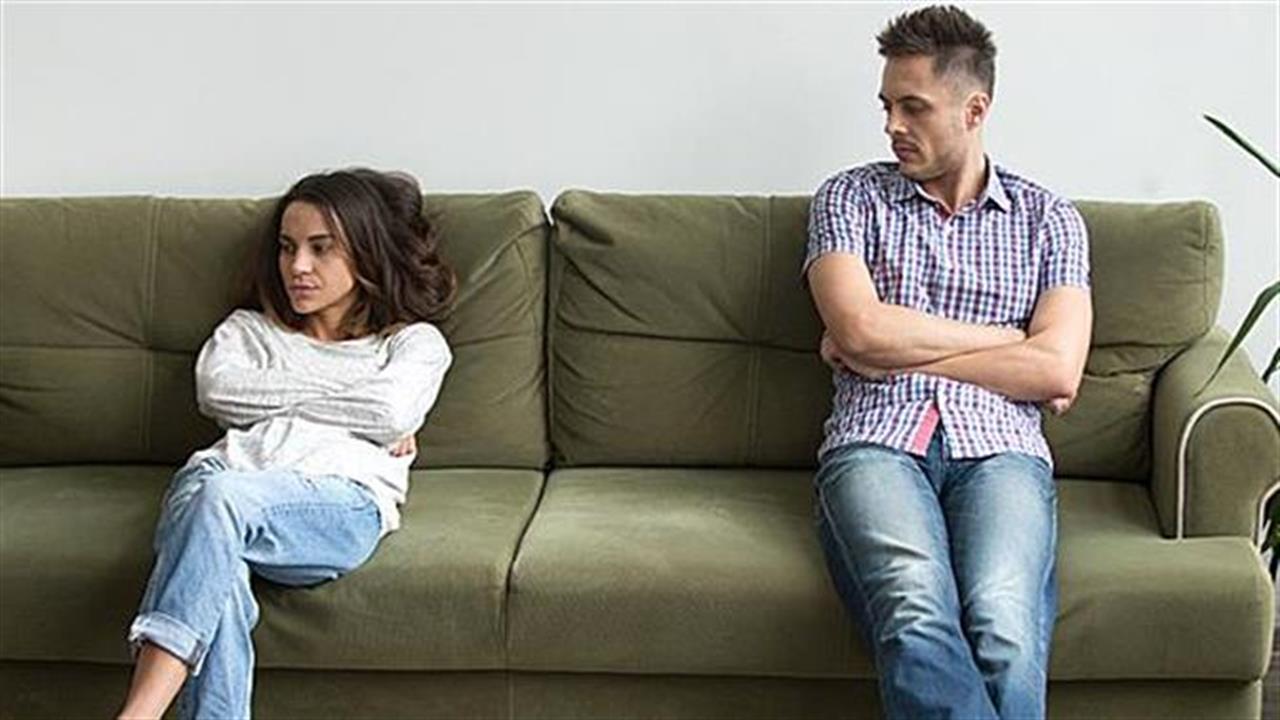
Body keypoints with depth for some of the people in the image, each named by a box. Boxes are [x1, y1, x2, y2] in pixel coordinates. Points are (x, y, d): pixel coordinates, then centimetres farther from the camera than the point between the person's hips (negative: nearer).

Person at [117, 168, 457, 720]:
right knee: (217, 580, -37)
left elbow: (392, 414, 2)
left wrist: (275, 394, 11)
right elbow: (215, 390, 10)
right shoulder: (248, 328, 34)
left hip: (344, 497, -3)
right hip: (230, 471, 3)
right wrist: (332, 389, 11)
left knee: (224, 496, -38)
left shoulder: (415, 341, 25)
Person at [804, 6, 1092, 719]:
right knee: (917, 614, -35)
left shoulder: (1049, 218, 17)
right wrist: (1010, 337, 5)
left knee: (1003, 625, -34)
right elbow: (859, 329, -1)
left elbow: (1057, 371, 2)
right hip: (875, 443, 0)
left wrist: (896, 349, 2)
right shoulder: (851, 197, 17)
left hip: (999, 449, 1)